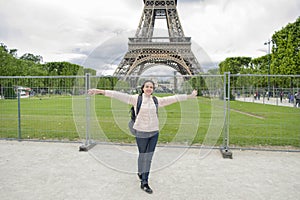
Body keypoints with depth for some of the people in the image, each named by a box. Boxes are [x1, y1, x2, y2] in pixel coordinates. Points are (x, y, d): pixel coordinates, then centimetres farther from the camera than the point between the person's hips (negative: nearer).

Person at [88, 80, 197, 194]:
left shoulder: (157, 100, 5)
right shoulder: (136, 98, -5)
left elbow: (173, 98, 9)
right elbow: (119, 95, -13)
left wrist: (189, 96, 12)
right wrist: (101, 91, -19)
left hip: (154, 132, 3)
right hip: (141, 132, -3)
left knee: (149, 157, 8)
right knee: (142, 155, 9)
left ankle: (144, 183, 21)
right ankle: (140, 173, 36)